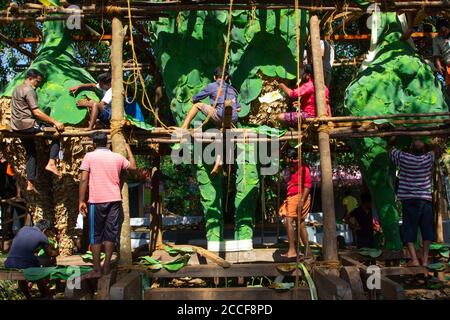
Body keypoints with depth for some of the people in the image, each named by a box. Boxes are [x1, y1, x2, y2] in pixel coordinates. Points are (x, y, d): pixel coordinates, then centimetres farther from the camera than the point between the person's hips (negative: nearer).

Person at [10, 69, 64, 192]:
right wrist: (54, 122, -20)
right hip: (27, 125, -10)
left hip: (16, 127, 10)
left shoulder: (17, 89, 20)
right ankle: (51, 163, -14)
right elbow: (37, 112, -19)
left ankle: (30, 184, 13)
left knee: (30, 153, 15)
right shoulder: (29, 90, -12)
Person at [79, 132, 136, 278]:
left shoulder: (89, 156, -2)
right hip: (114, 200, 3)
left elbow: (84, 180, -8)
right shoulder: (117, 157, 7)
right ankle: (106, 266, 12)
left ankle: (97, 269, 5)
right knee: (111, 233, 9)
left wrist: (81, 201, -5)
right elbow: (133, 166, 24)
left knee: (96, 235, 5)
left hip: (96, 201, -3)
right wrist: (128, 149, 35)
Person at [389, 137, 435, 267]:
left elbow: (390, 148, 14)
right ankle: (425, 259, 12)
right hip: (426, 199, 2)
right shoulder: (428, 159, -1)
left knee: (409, 231, 2)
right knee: (426, 231, 11)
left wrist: (393, 139, 29)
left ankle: (414, 259, -7)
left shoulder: (403, 157, -6)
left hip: (409, 201, -2)